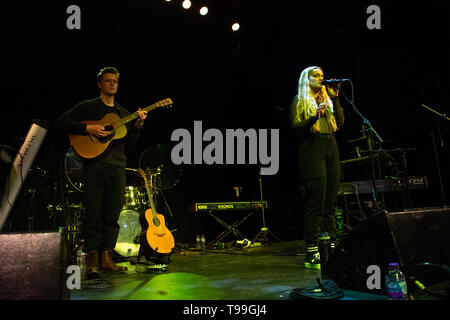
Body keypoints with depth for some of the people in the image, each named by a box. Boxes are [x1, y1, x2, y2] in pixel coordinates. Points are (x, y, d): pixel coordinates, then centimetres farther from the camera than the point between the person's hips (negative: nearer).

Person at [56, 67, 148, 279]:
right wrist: (88, 129, -11)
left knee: (112, 212, 1)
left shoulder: (123, 113, 22)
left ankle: (105, 258, 5)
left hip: (117, 166, 4)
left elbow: (129, 142, 17)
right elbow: (62, 121, 1)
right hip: (95, 163, -4)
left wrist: (138, 125, 0)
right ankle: (92, 260, -5)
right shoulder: (88, 107, 10)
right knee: (93, 210, -8)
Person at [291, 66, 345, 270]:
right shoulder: (300, 101, 6)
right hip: (312, 148, -6)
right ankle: (311, 254, -8)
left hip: (331, 148, 6)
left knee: (330, 201, 5)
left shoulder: (327, 99, 23)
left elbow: (340, 121, 10)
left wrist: (335, 99, 2)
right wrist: (313, 118, -20)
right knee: (316, 202, -11)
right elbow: (296, 128, -6)